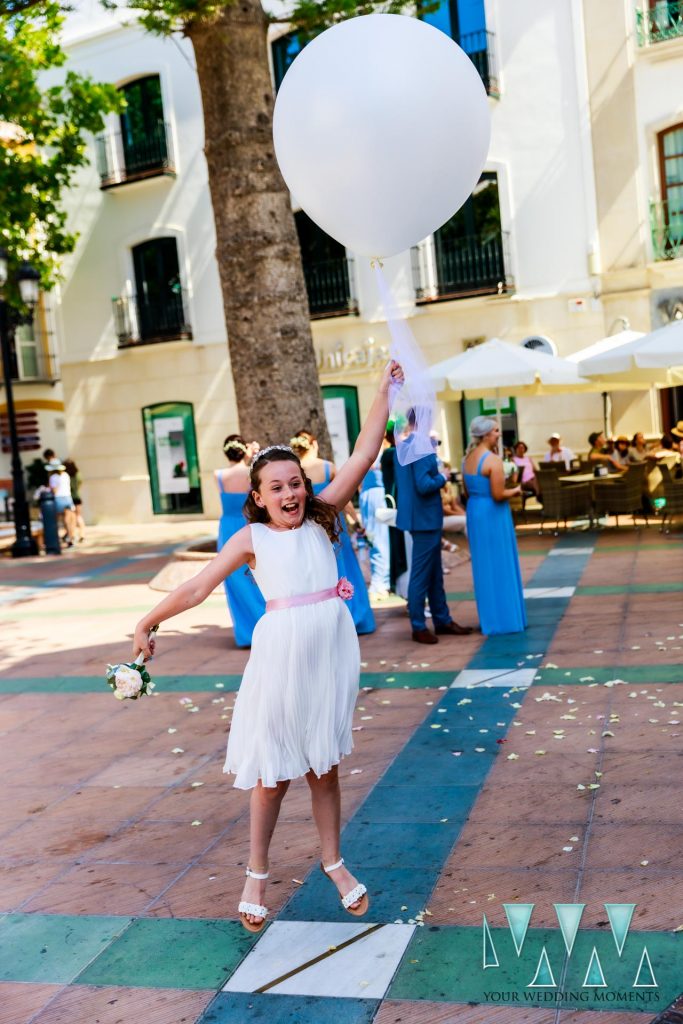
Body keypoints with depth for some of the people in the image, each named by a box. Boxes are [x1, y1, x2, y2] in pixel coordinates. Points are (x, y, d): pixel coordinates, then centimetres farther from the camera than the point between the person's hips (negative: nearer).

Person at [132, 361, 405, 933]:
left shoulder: (321, 517, 4)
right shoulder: (252, 538, -1)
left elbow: (364, 456, -2)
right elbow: (198, 589, 3)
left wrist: (386, 391, -4)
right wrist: (148, 624, 5)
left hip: (332, 648, 2)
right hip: (281, 650, -2)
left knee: (324, 763, 15)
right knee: (272, 770, 9)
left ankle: (333, 861, 32)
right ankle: (257, 874, 26)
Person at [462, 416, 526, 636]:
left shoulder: (467, 458, 7)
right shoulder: (493, 460, -17)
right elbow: (498, 495, -20)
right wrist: (515, 490, -3)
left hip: (474, 512, 8)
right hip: (493, 514, -8)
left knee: (484, 567, 14)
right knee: (500, 567, 1)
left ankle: (490, 618, 22)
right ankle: (505, 619, 8)